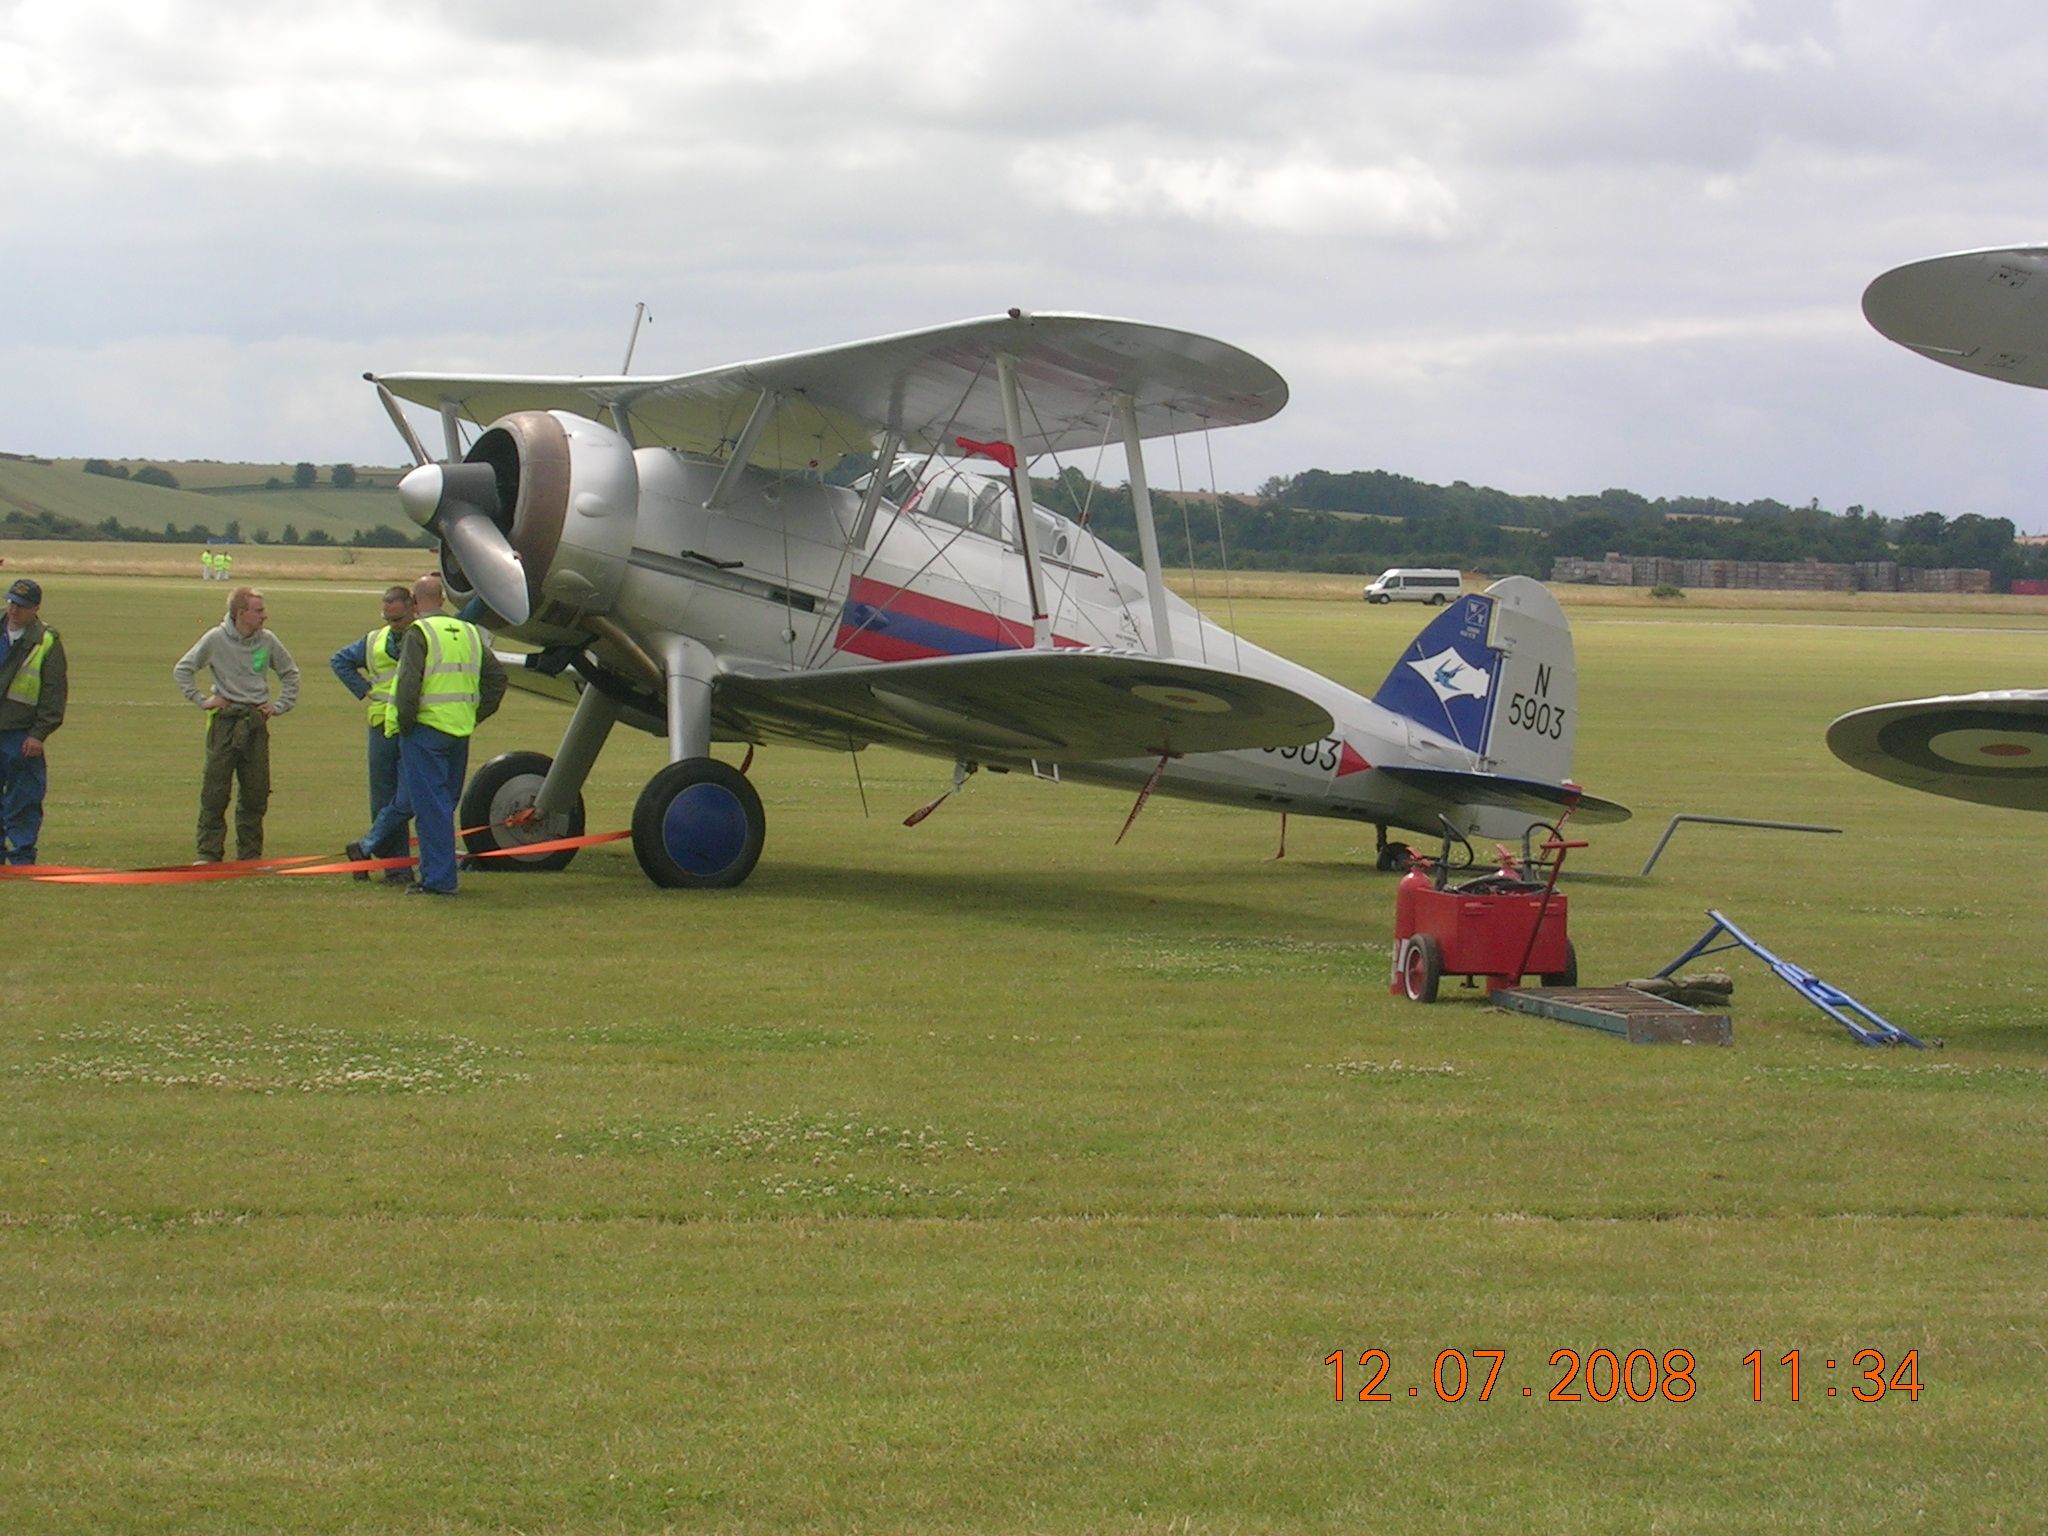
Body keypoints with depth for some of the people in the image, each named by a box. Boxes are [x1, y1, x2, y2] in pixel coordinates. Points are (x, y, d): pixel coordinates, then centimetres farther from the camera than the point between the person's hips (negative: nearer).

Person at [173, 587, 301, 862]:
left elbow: (290, 673, 19)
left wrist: (280, 706, 9)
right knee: (214, 791, -4)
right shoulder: (215, 639, -4)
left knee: (256, 793, 4)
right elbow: (182, 669, 5)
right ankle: (209, 853, 1)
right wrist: (201, 700, -2)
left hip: (256, 721, 3)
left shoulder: (268, 641, 4)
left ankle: (251, 855, 12)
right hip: (224, 720, -3)